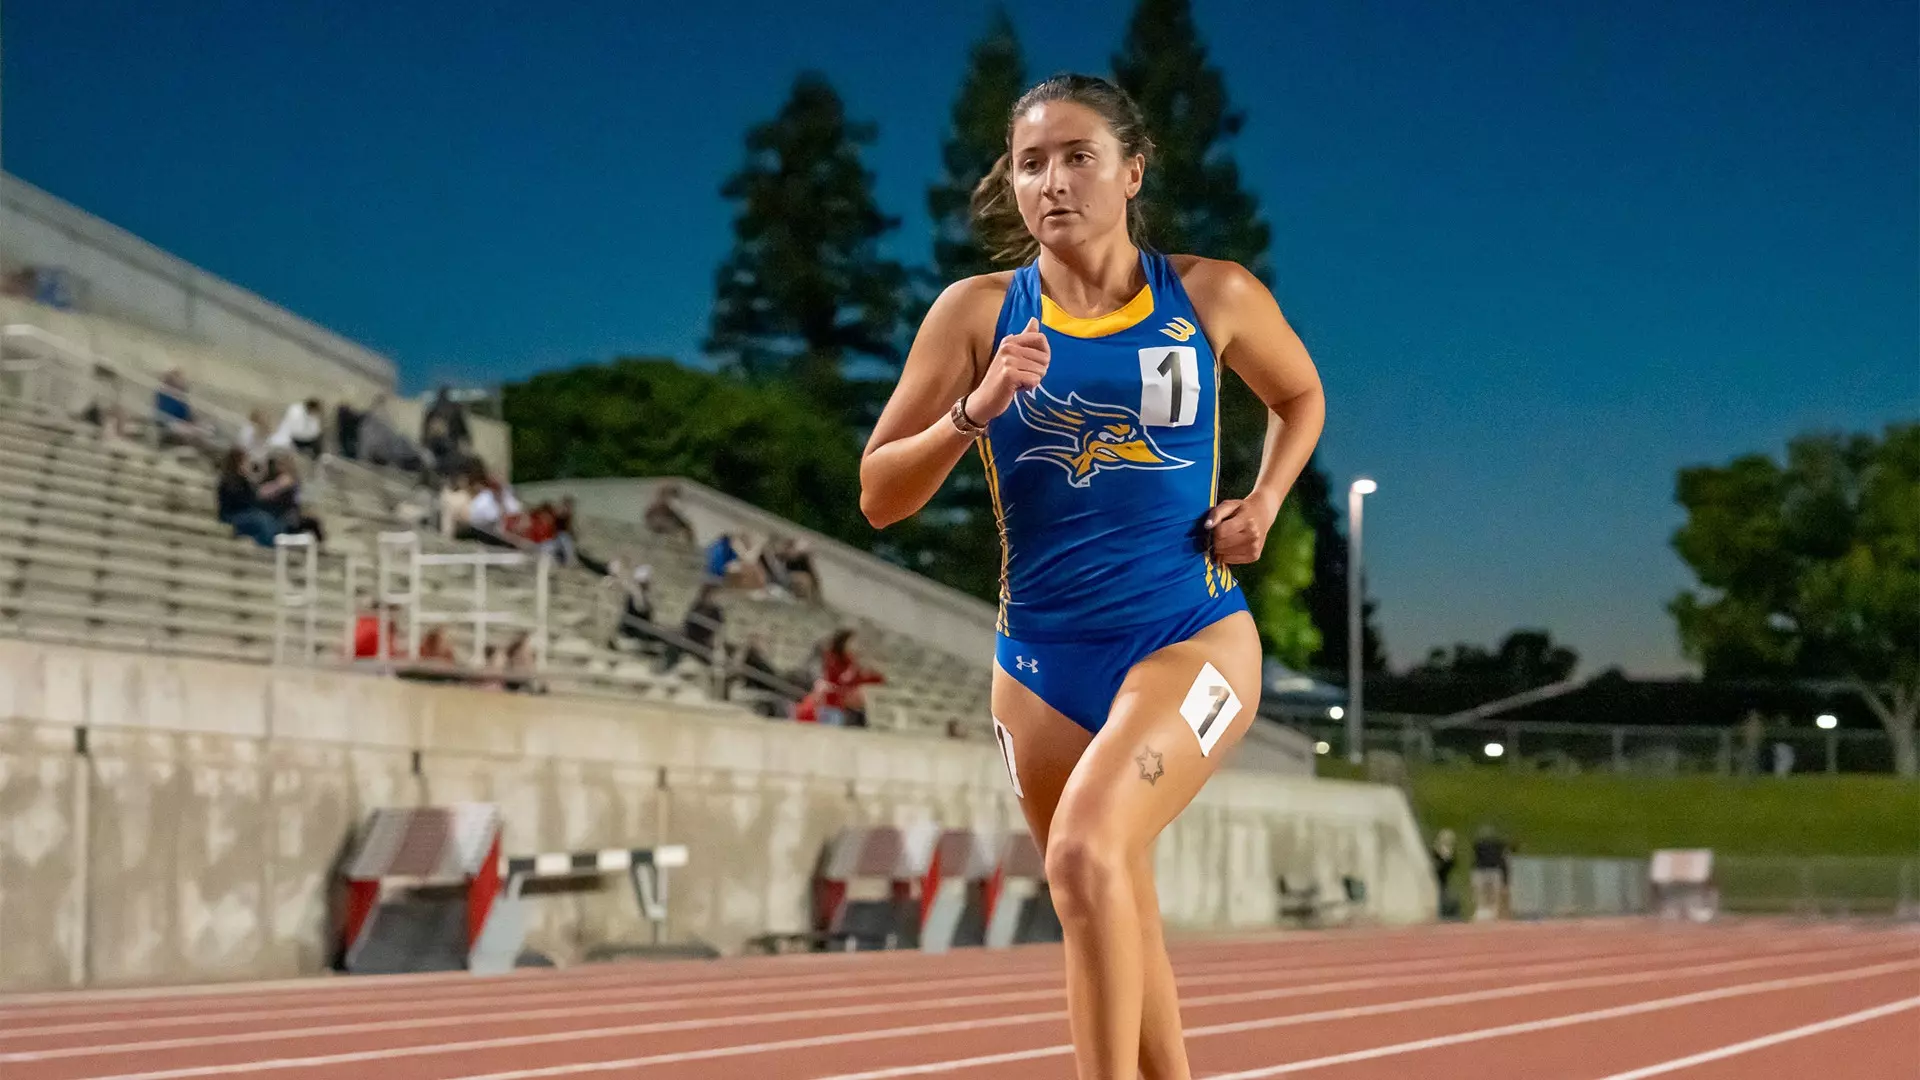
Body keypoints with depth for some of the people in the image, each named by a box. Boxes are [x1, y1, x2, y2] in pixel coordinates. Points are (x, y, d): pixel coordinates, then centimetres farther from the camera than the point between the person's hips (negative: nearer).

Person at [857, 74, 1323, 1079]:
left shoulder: (1211, 296, 0)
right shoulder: (978, 313, 0)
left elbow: (1301, 397, 21)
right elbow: (879, 496, -1)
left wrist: (1264, 501, 3)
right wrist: (974, 411, -17)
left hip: (1192, 638, -3)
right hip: (1042, 660, 3)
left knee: (1085, 854, -28)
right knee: (1118, 929, 14)